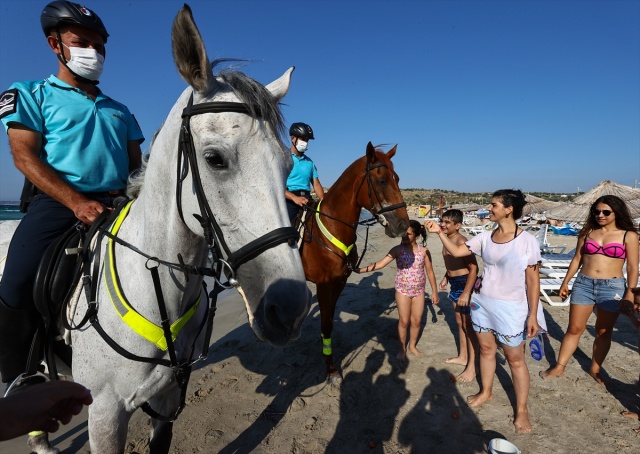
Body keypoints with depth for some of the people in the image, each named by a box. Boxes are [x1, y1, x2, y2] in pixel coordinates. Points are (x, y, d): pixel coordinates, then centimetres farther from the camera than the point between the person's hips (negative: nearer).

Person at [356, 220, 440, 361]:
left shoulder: (424, 251, -9)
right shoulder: (398, 249, -13)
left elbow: (430, 272, 0)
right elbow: (380, 263, -19)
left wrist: (434, 291, 4)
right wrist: (361, 270, -29)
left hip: (419, 291, 1)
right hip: (402, 291, -1)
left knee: (416, 321, 13)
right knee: (404, 321, 8)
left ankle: (412, 346, 37)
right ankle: (402, 349, 28)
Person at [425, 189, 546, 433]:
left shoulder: (527, 241, -15)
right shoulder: (485, 237, -2)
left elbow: (533, 280, -11)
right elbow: (456, 251, 4)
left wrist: (533, 315, -10)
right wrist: (440, 232, -6)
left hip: (510, 307, -5)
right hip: (482, 301, 5)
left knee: (515, 358, 10)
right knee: (486, 349, 20)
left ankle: (522, 409, 29)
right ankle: (486, 392, 42)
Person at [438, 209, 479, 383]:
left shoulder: (461, 242, -23)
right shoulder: (447, 240, 6)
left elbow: (474, 268, -26)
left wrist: (466, 293, -27)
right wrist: (446, 278, 18)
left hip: (465, 284, -10)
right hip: (455, 284, 10)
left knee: (468, 325, 0)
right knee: (460, 322, 20)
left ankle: (472, 367, 12)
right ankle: (462, 357, 37)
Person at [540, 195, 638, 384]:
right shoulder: (587, 232, 5)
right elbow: (577, 259, 9)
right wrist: (565, 282, 8)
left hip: (612, 287, -1)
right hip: (583, 284, 2)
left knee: (603, 332, 12)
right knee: (574, 328, 7)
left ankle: (595, 369, 30)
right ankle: (559, 367, 17)